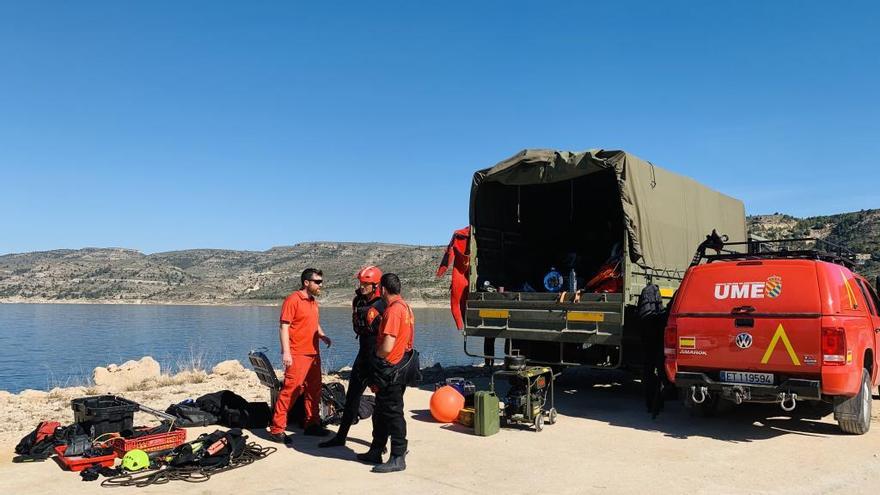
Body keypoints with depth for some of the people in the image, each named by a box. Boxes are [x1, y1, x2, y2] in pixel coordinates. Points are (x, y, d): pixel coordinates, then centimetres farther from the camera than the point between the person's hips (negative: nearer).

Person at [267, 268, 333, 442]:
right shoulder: (293, 300, -11)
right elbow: (284, 327, -15)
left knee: (314, 390, 14)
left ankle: (312, 424, 26)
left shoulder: (313, 302, 13)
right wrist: (286, 352, -21)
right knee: (290, 390, -8)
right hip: (297, 355, -8)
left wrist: (322, 335, 6)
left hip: (313, 354, 8)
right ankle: (276, 429, 1)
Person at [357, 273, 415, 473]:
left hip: (390, 369, -10)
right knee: (381, 412, 18)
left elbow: (387, 347, -24)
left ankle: (398, 458, 7)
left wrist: (375, 356, -6)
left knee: (392, 413, -1)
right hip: (399, 367, 10)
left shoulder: (393, 310, -20)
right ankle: (376, 452, 29)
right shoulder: (405, 307, 10)